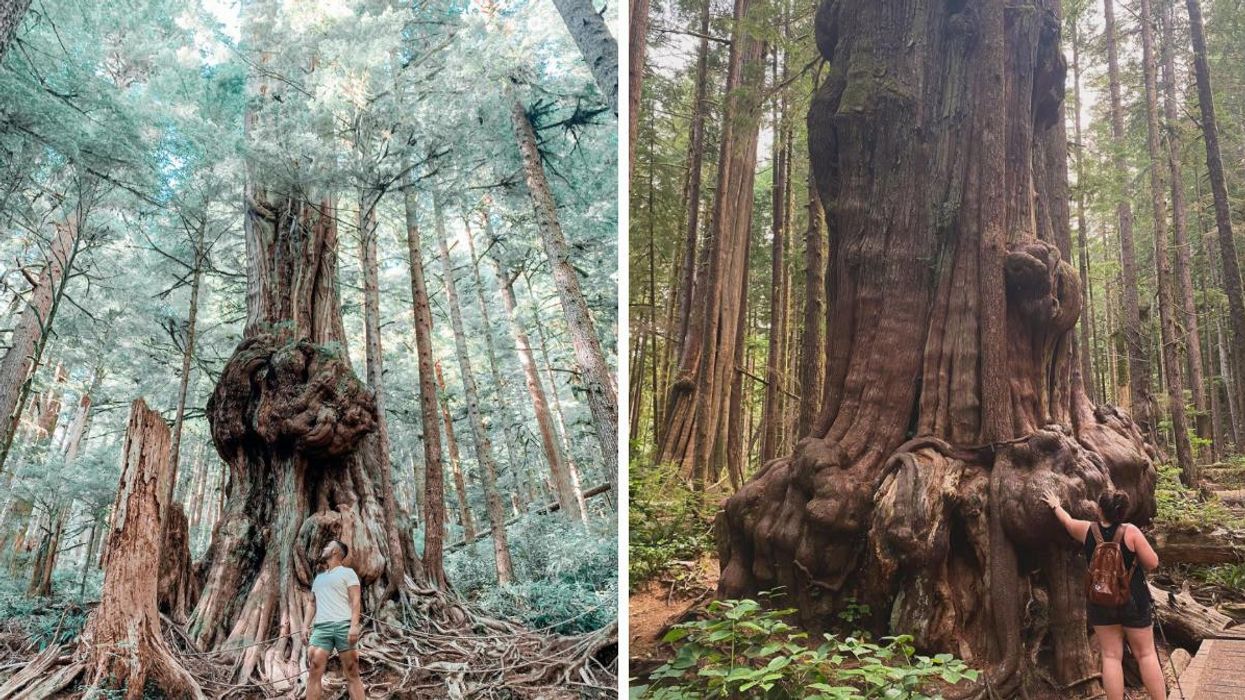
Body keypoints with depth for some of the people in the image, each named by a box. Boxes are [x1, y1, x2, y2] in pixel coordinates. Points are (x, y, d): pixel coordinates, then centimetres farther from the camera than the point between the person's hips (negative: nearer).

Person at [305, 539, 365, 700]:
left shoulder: (347, 572, 9)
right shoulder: (318, 577, 28)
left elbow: (355, 601, -2)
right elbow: (313, 604, 26)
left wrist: (354, 625, -15)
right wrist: (306, 625, 10)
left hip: (343, 626, -5)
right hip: (320, 627, 5)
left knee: (352, 674, -5)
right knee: (314, 672, -10)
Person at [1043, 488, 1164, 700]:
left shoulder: (1087, 530, -4)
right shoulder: (1130, 531, -13)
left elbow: (1067, 521, 17)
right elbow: (1152, 563, -11)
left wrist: (1055, 506, 36)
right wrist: (1134, 554, 8)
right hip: (1133, 601, -2)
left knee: (1111, 656, 5)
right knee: (1146, 654, 7)